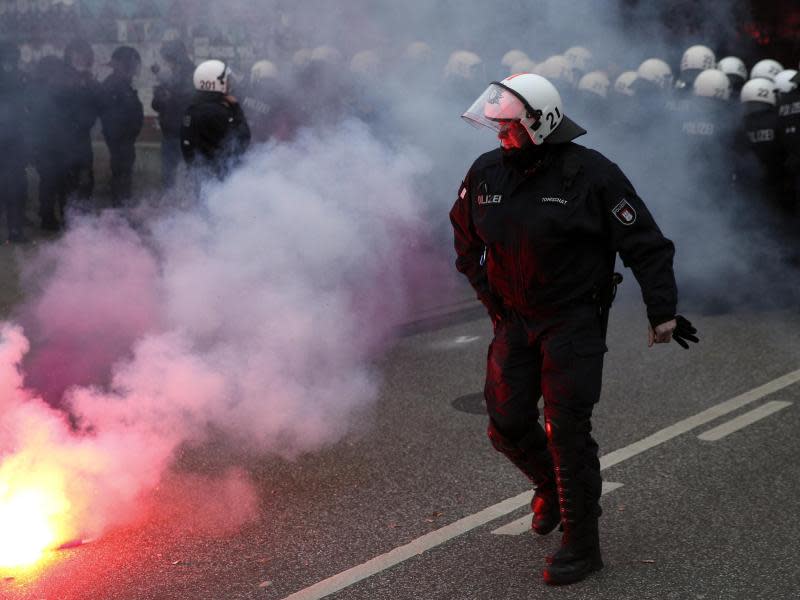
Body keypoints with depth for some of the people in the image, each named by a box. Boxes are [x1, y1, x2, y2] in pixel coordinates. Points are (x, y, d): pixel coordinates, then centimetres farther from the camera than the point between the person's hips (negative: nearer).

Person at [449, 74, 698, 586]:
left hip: (574, 323, -5)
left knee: (567, 431, -6)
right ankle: (552, 487, 38)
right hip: (514, 321, 5)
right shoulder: (486, 173, 1)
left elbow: (646, 244, -10)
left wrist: (662, 310, -14)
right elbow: (465, 236, 20)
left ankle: (582, 546, 7)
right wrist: (486, 290, 13)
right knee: (508, 426, 6)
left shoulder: (591, 174, -14)